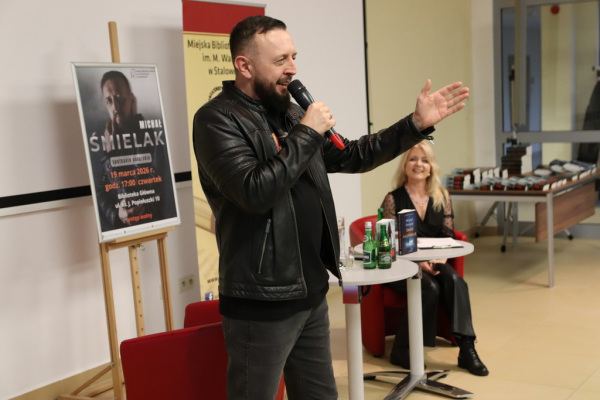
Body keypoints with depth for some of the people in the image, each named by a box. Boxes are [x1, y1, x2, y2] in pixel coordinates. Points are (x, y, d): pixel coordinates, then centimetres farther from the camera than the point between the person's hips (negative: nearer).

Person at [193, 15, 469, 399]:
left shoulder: (290, 114, 12)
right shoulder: (218, 119, -12)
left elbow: (352, 156, 19)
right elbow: (255, 192, -26)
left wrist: (416, 123, 10)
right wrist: (307, 133, -17)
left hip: (311, 293, 8)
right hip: (261, 302, -8)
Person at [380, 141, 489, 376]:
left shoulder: (442, 197, 8)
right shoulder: (393, 199, -4)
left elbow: (448, 235, 6)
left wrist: (440, 259, -14)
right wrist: (418, 261, -22)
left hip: (435, 262, 4)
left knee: (454, 280, -28)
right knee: (430, 288, -31)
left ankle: (466, 349, -28)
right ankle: (401, 350, -16)